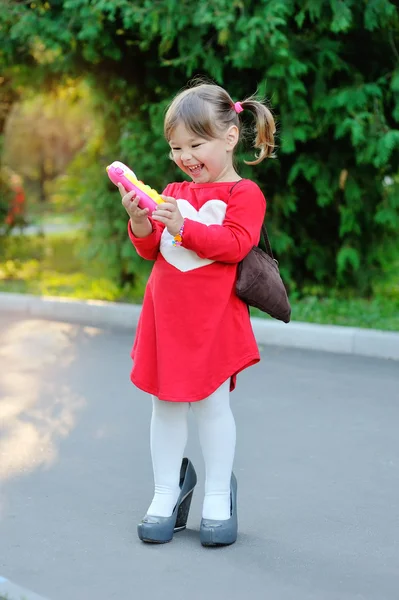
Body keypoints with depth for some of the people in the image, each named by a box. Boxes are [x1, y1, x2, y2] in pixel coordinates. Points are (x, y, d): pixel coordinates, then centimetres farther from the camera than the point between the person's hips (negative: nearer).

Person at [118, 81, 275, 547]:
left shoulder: (244, 194, -4)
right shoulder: (174, 192, 13)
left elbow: (235, 243, -19)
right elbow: (150, 250, 10)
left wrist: (182, 226, -26)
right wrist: (141, 223, -10)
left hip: (213, 317, -5)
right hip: (165, 314, 5)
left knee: (212, 403, 3)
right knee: (166, 403, 10)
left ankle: (218, 495, 18)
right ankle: (167, 491, 23)